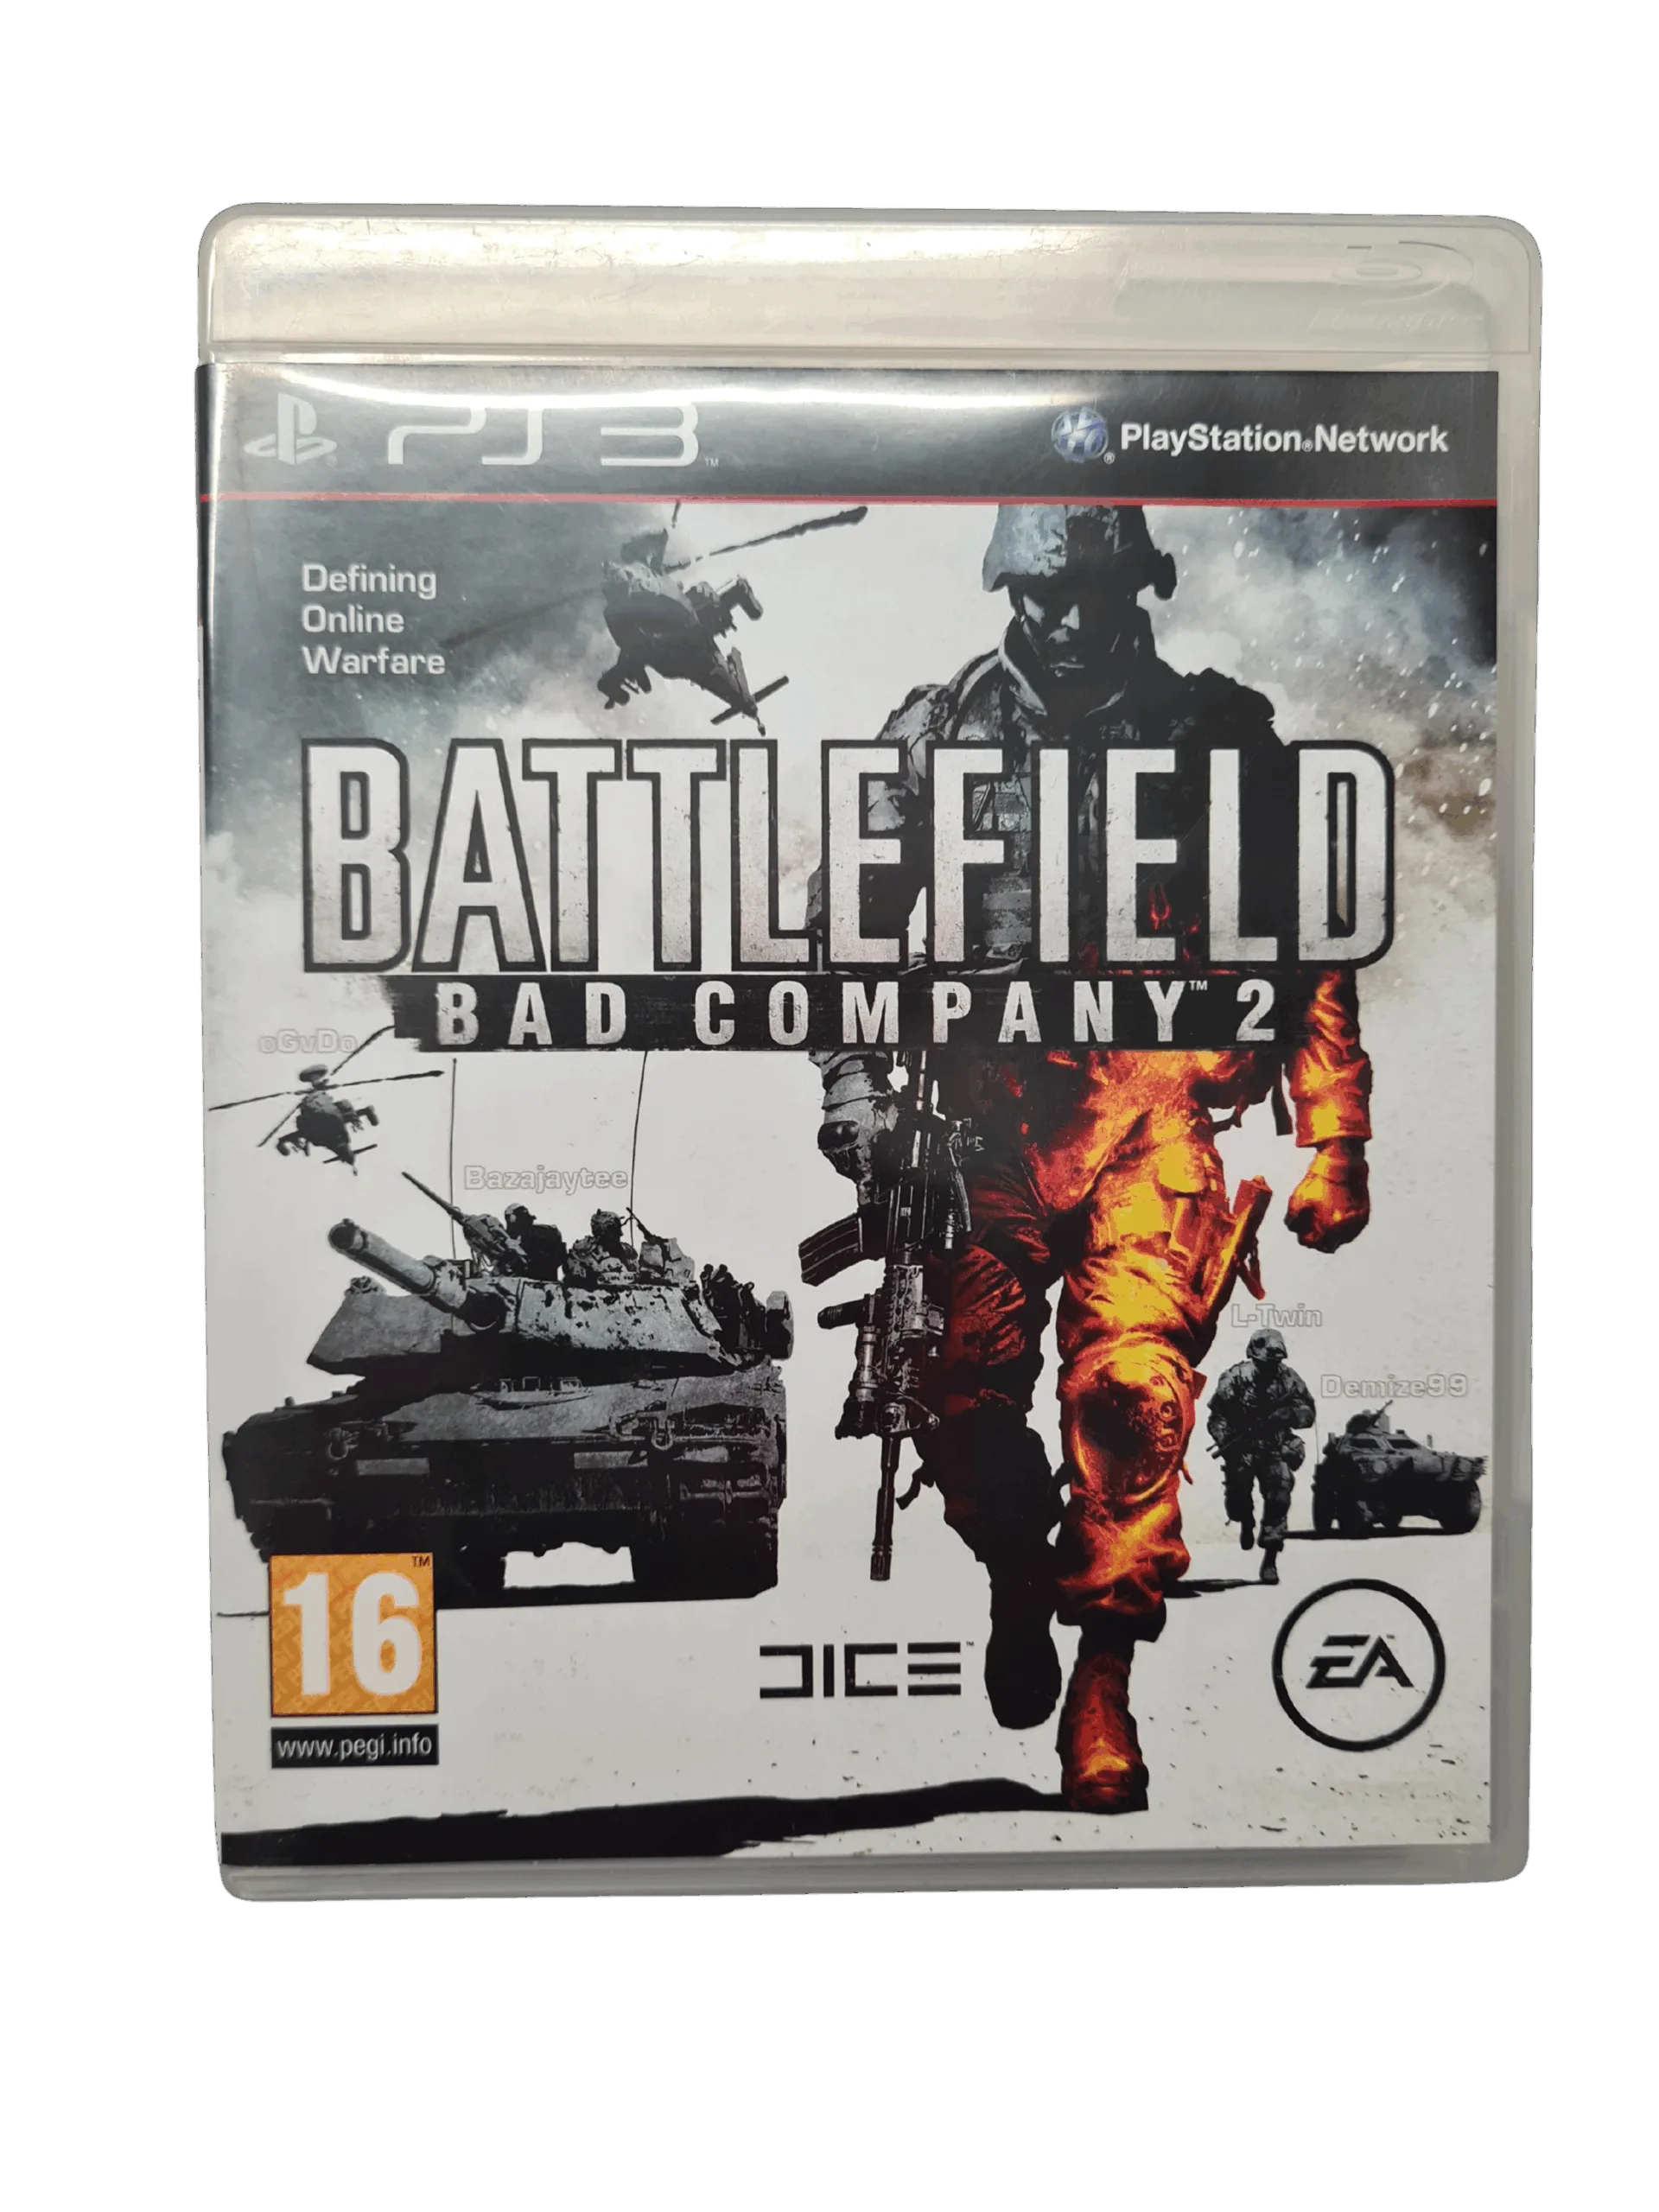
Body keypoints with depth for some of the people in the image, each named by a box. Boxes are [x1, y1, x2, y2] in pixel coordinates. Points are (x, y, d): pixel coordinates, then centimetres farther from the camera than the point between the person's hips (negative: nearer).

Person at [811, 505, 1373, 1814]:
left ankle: (1104, 1678, 3)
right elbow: (851, 920, 11)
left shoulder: (1221, 734, 5)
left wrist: (1334, 1140, 3)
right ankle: (1022, 1576, 28)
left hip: (1155, 1110, -1)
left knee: (1131, 1384, -16)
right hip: (988, 1108, 1)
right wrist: (856, 1086, 0)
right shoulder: (939, 733, 7)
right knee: (962, 1395, -5)